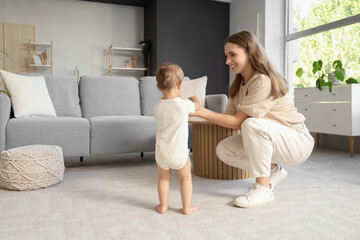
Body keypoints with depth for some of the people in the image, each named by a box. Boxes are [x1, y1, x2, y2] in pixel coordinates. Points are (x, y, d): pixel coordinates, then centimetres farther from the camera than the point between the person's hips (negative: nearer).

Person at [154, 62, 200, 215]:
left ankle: (163, 206, 32)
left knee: (163, 178, 22)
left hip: (161, 152, 3)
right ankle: (187, 207, 27)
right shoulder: (184, 105, -14)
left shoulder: (157, 106, -5)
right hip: (179, 152, -2)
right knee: (185, 178, 18)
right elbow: (197, 105, 8)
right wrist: (193, 98, 30)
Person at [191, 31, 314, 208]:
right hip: (266, 139, 9)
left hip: (297, 142, -8)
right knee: (223, 150, -9)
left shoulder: (263, 81, -24)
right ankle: (273, 170, 10)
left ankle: (264, 189, -21)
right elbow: (228, 117, -4)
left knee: (252, 124, -36)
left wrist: (201, 112, -27)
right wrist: (199, 108, -15)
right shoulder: (239, 85, 5)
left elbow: (237, 122, -25)